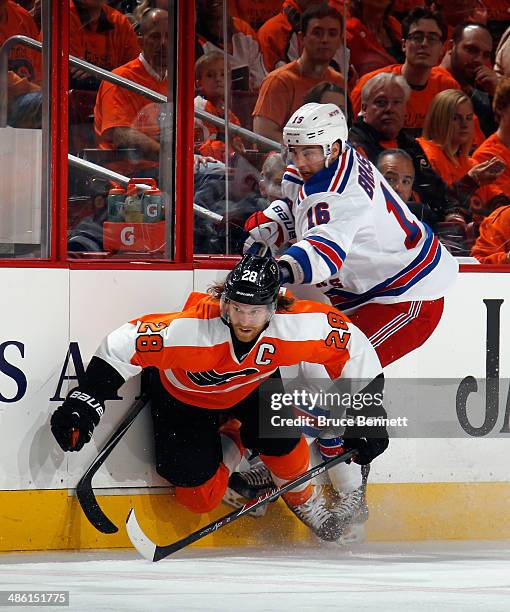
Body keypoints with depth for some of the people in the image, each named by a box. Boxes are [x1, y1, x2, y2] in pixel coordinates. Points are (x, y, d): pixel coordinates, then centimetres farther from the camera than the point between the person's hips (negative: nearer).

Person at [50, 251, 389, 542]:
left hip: (253, 386, 2)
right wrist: (84, 403, -35)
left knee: (279, 438, -25)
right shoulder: (190, 328, -42)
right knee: (200, 497, -12)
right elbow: (125, 344, -33)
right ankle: (231, 445, 23)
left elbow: (353, 346, -18)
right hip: (186, 396, -2)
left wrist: (368, 412, -16)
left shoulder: (296, 327, -34)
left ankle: (301, 497, 11)